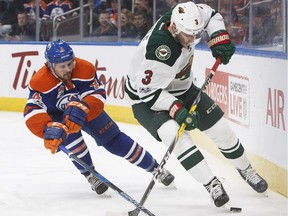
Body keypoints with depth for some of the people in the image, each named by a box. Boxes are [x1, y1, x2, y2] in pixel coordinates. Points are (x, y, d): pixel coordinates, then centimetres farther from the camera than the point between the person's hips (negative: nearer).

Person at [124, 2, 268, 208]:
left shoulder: (186, 19, -20)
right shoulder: (160, 51, -40)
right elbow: (148, 90, -31)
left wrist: (219, 37, -13)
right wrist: (176, 110, -37)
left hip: (181, 88, 7)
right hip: (146, 98, -7)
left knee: (220, 127, 6)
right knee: (175, 134, -32)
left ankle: (246, 170, 31)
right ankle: (212, 185, -24)